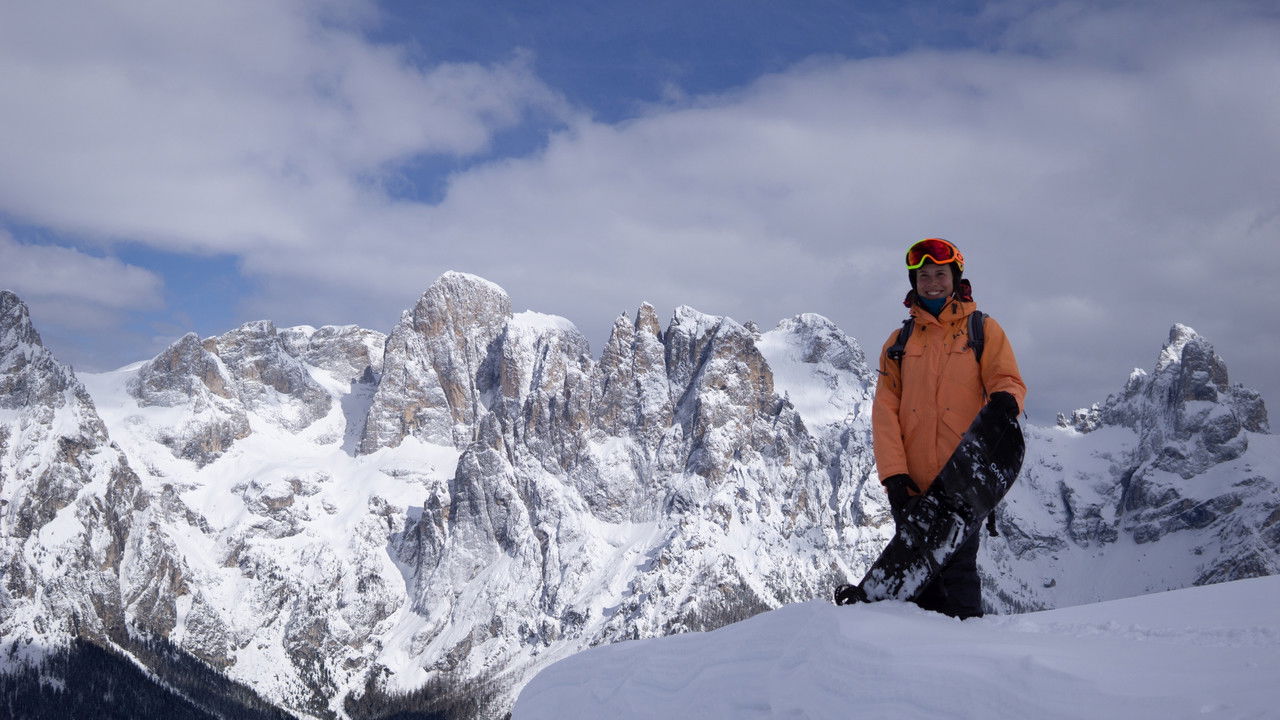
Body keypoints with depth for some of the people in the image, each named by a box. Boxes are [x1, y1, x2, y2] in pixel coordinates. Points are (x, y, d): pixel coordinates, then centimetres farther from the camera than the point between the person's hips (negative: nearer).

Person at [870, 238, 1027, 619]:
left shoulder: (982, 330, 9)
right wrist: (893, 473, -4)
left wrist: (1004, 398, -25)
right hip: (911, 484, 3)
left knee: (958, 570, -10)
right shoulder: (900, 341, 14)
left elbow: (1008, 380, 2)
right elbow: (885, 410, 8)